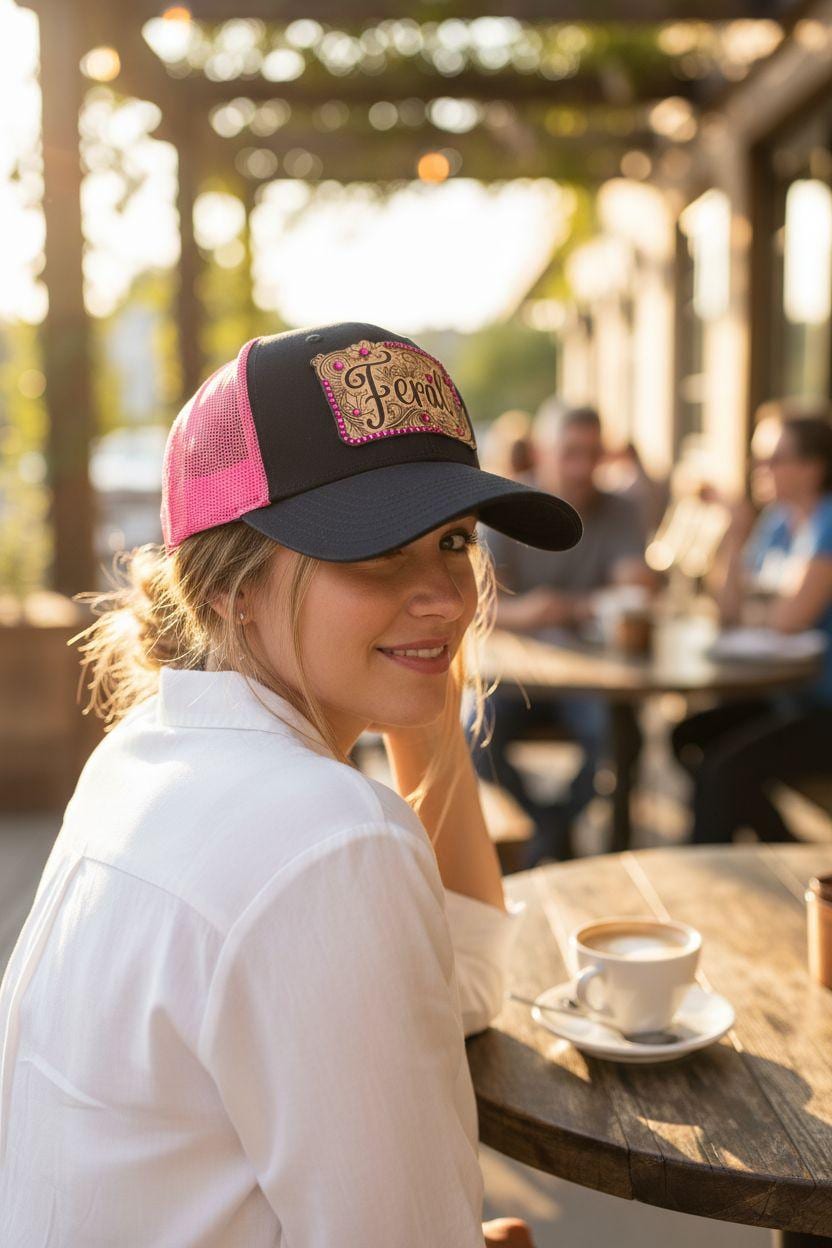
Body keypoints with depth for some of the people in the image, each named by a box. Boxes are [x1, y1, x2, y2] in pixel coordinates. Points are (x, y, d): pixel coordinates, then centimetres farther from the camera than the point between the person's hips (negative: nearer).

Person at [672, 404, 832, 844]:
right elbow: (729, 608, 7)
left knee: (725, 768, -22)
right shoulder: (776, 522, 10)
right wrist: (735, 535, -4)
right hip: (787, 697, 9)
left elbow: (792, 617, -23)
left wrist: (750, 610, -4)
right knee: (689, 738, 3)